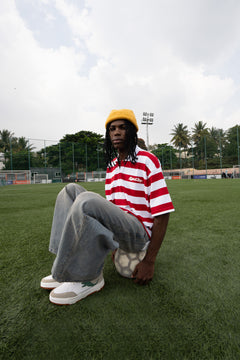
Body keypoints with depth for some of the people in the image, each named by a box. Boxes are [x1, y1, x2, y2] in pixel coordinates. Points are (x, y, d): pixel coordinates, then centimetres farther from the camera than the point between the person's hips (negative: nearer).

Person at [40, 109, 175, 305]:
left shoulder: (148, 161, -8)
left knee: (87, 200, -31)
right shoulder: (111, 166, 15)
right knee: (71, 190, -1)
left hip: (140, 232, -7)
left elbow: (163, 212, -14)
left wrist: (149, 261, -14)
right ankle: (66, 266, -7)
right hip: (116, 228, 8)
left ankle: (90, 277, -12)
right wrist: (113, 245, 15)